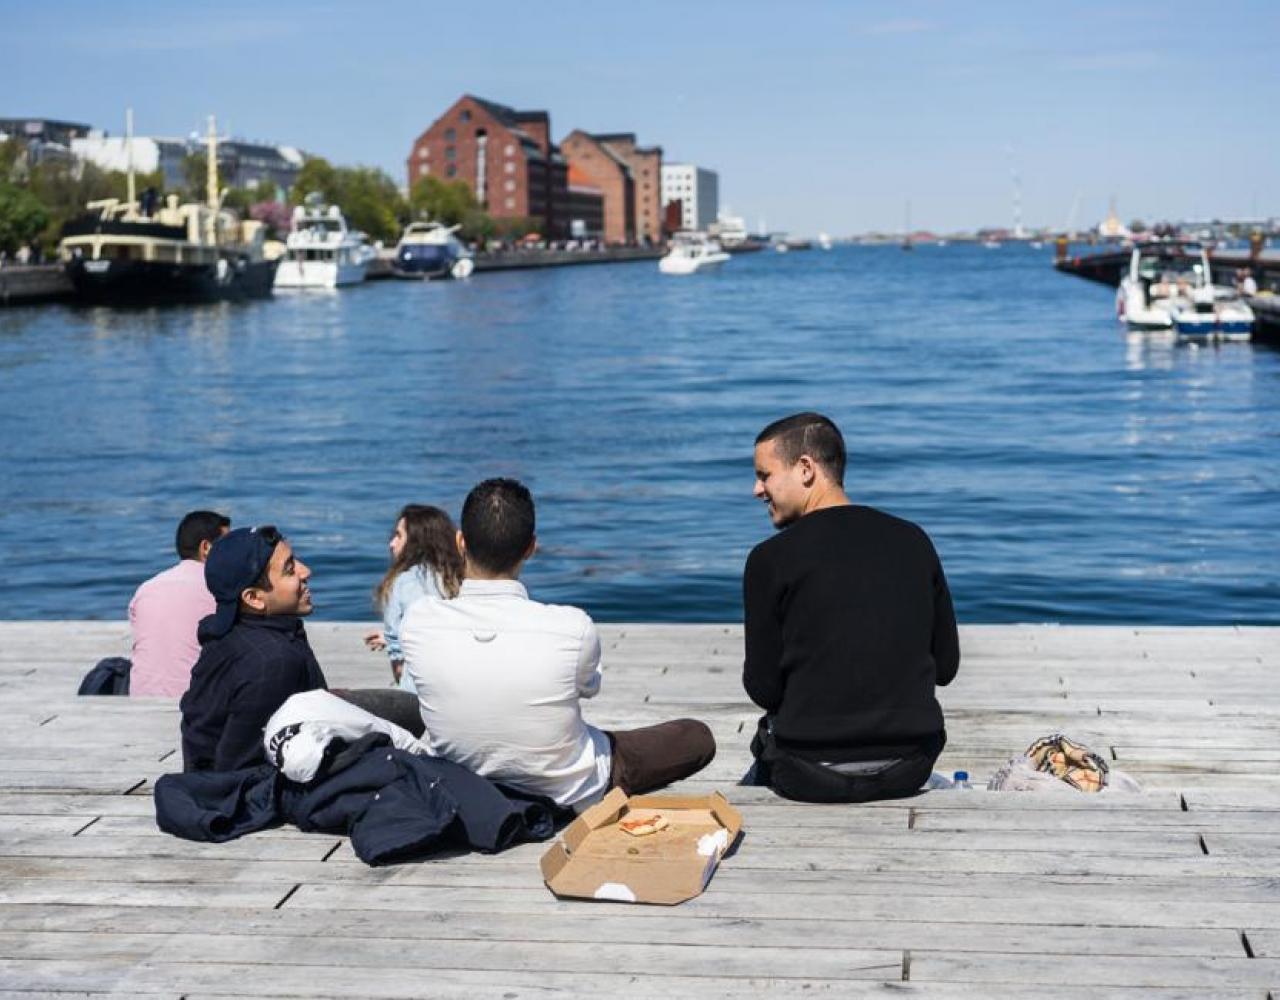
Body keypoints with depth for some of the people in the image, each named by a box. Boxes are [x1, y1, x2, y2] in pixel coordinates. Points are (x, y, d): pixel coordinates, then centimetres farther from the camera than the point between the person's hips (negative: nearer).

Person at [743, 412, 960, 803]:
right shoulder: (914, 541, 2)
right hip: (908, 770, 4)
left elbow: (763, 689, -6)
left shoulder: (770, 559, -11)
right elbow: (946, 666, 7)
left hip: (811, 776, -4)